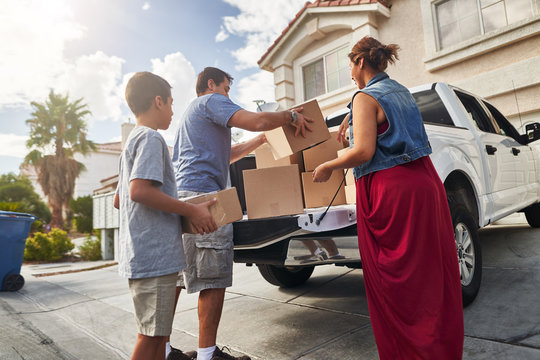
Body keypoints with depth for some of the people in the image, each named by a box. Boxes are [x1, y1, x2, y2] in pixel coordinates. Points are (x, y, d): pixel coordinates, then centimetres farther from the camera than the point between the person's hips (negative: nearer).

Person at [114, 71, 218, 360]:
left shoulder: (132, 141, 21)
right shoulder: (151, 138, -10)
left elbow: (119, 199, 23)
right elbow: (139, 190, -24)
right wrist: (191, 210, -18)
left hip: (141, 255, 10)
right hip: (154, 254, -10)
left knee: (157, 332, 18)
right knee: (151, 335, -2)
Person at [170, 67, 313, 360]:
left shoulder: (192, 111, 34)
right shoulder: (211, 101, 3)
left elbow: (224, 155, 34)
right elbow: (256, 120, -15)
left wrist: (263, 140, 31)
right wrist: (291, 115, 3)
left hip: (181, 195, 11)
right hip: (201, 195, -11)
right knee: (214, 278, -6)